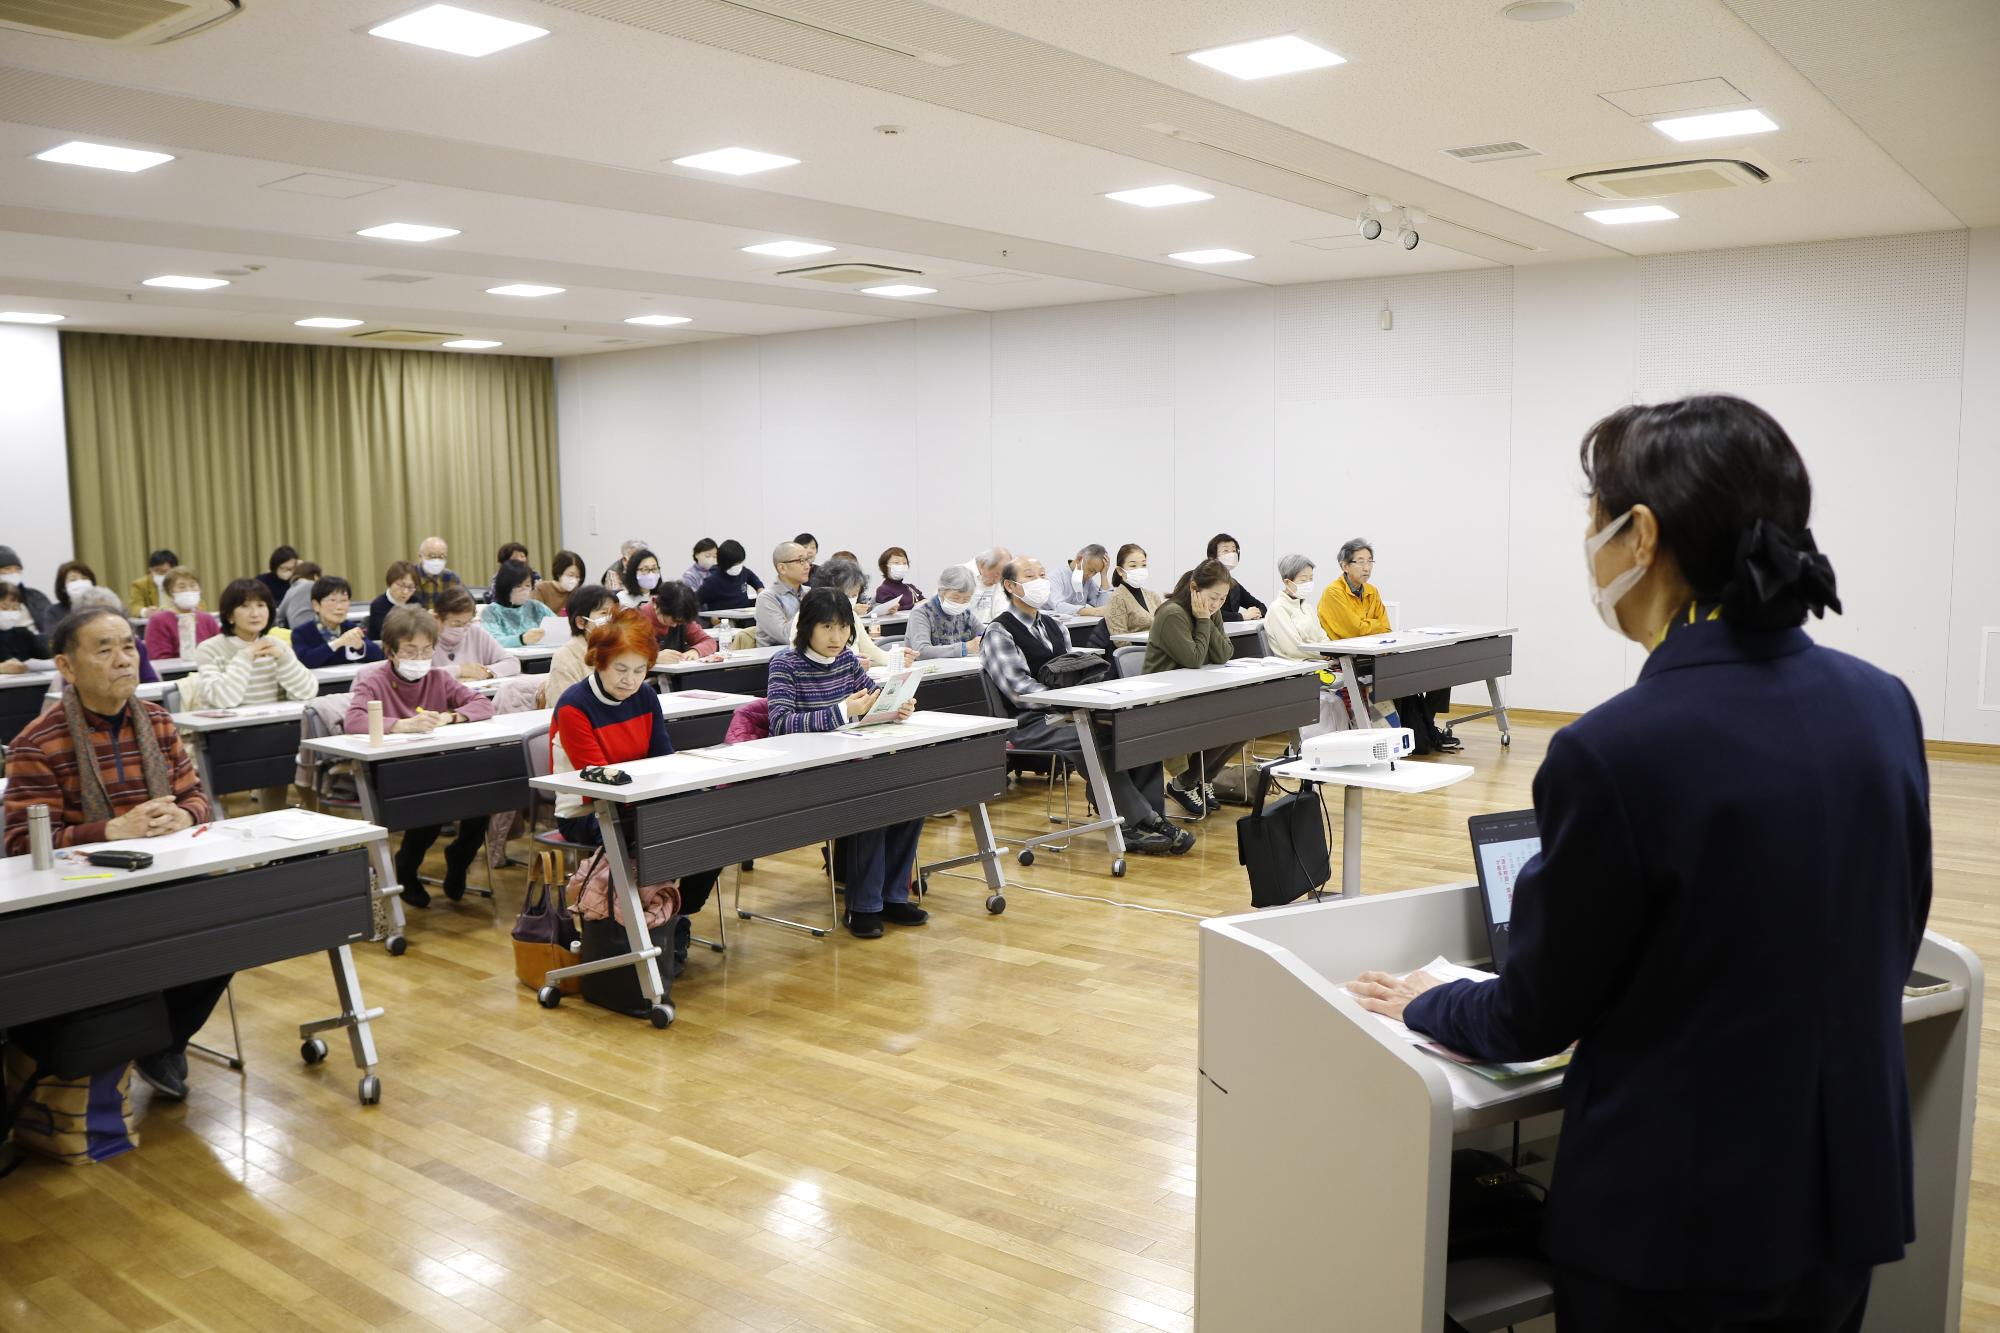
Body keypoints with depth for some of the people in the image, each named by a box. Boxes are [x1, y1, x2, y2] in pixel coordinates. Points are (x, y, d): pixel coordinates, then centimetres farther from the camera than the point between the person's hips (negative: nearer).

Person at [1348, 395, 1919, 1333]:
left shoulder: (1615, 750, -25)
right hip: (1849, 1196, 6)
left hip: (1677, 1217, -6)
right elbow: (1890, 943, 10)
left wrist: (1427, 1007, 7)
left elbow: (1535, 1016, -13)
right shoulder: (1885, 705, -4)